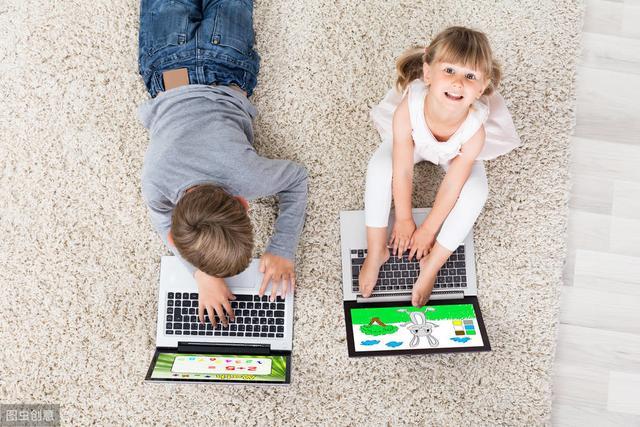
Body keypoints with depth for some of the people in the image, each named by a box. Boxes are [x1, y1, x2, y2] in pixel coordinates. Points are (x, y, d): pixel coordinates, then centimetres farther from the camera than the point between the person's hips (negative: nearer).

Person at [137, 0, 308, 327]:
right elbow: (164, 222, -15)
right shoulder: (155, 185, -39)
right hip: (169, 70, 1)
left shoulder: (246, 173, -42)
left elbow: (297, 178, -21)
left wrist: (283, 251, -30)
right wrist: (202, 273, -30)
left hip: (225, 71, 0)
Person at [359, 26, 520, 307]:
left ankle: (432, 264, -7)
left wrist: (428, 230, -15)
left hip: (454, 152, 0)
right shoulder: (408, 110, -42)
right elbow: (402, 171, -28)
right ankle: (376, 252, -8)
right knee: (379, 166, -26)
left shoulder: (474, 130, -41)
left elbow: (452, 186, -27)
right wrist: (403, 219, -16)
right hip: (413, 141, 1)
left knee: (475, 190, -26)